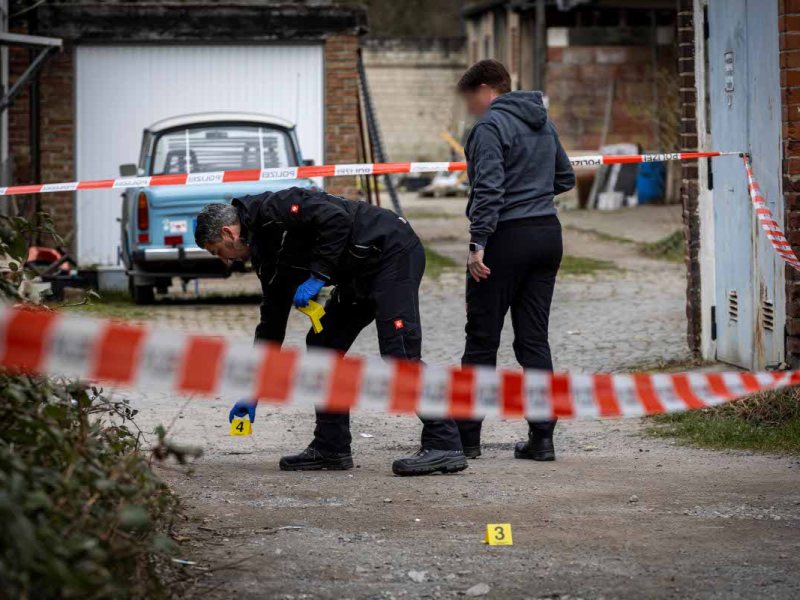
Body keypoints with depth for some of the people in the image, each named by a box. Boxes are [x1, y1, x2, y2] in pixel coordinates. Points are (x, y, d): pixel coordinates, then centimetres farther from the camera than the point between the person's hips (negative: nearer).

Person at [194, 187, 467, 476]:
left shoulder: (272, 208, -12)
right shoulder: (270, 256, 16)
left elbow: (336, 219, -24)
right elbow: (272, 323, 21)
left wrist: (318, 276, -20)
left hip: (392, 250, -10)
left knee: (398, 353, -18)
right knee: (322, 345, 9)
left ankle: (445, 446, -20)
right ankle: (330, 448, 13)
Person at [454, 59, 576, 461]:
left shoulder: (491, 125, -10)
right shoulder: (544, 123, 14)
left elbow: (489, 188, -19)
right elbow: (566, 178, 23)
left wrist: (478, 243, -19)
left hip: (506, 237, -7)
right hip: (548, 233, 7)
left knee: (482, 339, 0)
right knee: (534, 339, 9)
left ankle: (466, 437, 2)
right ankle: (541, 438, 5)